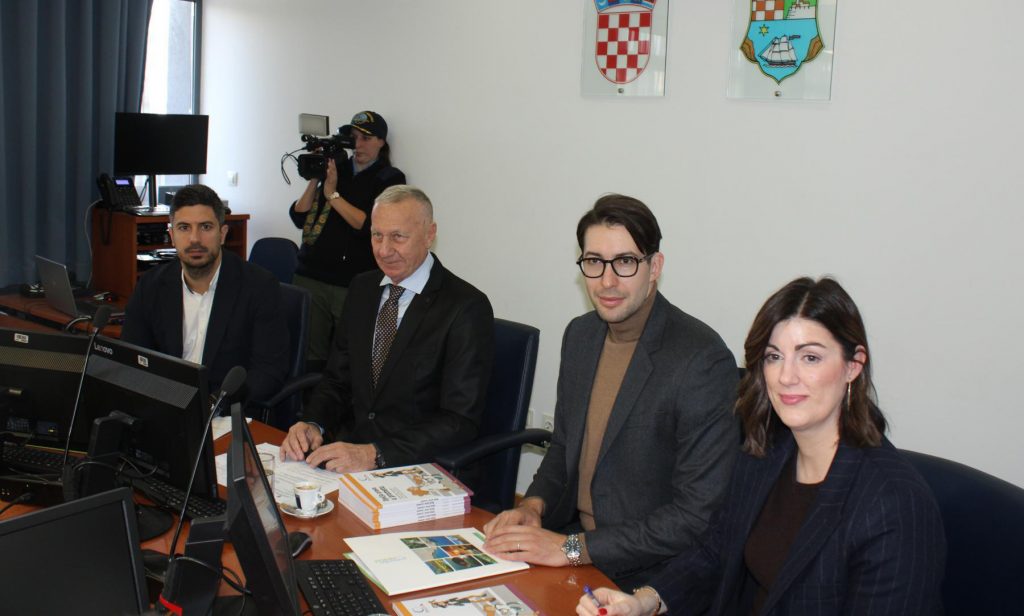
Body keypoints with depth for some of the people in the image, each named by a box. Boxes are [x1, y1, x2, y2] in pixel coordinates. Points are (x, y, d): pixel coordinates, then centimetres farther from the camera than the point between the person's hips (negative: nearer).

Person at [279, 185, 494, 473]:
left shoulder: (467, 308, -12)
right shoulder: (361, 288, 9)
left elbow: (460, 420, -17)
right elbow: (337, 379, 13)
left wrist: (374, 454, -27)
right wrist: (313, 424, -9)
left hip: (419, 466, -6)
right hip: (348, 448, 6)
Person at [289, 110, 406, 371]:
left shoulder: (390, 179, 3)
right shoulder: (335, 168, 13)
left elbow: (369, 226, -12)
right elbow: (299, 218, 10)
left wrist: (333, 194, -8)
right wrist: (314, 180, -1)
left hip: (354, 286, -3)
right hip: (310, 278, 3)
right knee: (308, 357, 0)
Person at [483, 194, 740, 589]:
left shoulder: (703, 360, -20)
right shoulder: (580, 334, 4)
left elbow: (700, 515, -21)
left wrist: (572, 548, -22)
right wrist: (534, 505, -3)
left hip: (641, 579, -7)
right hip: (571, 535, 7)